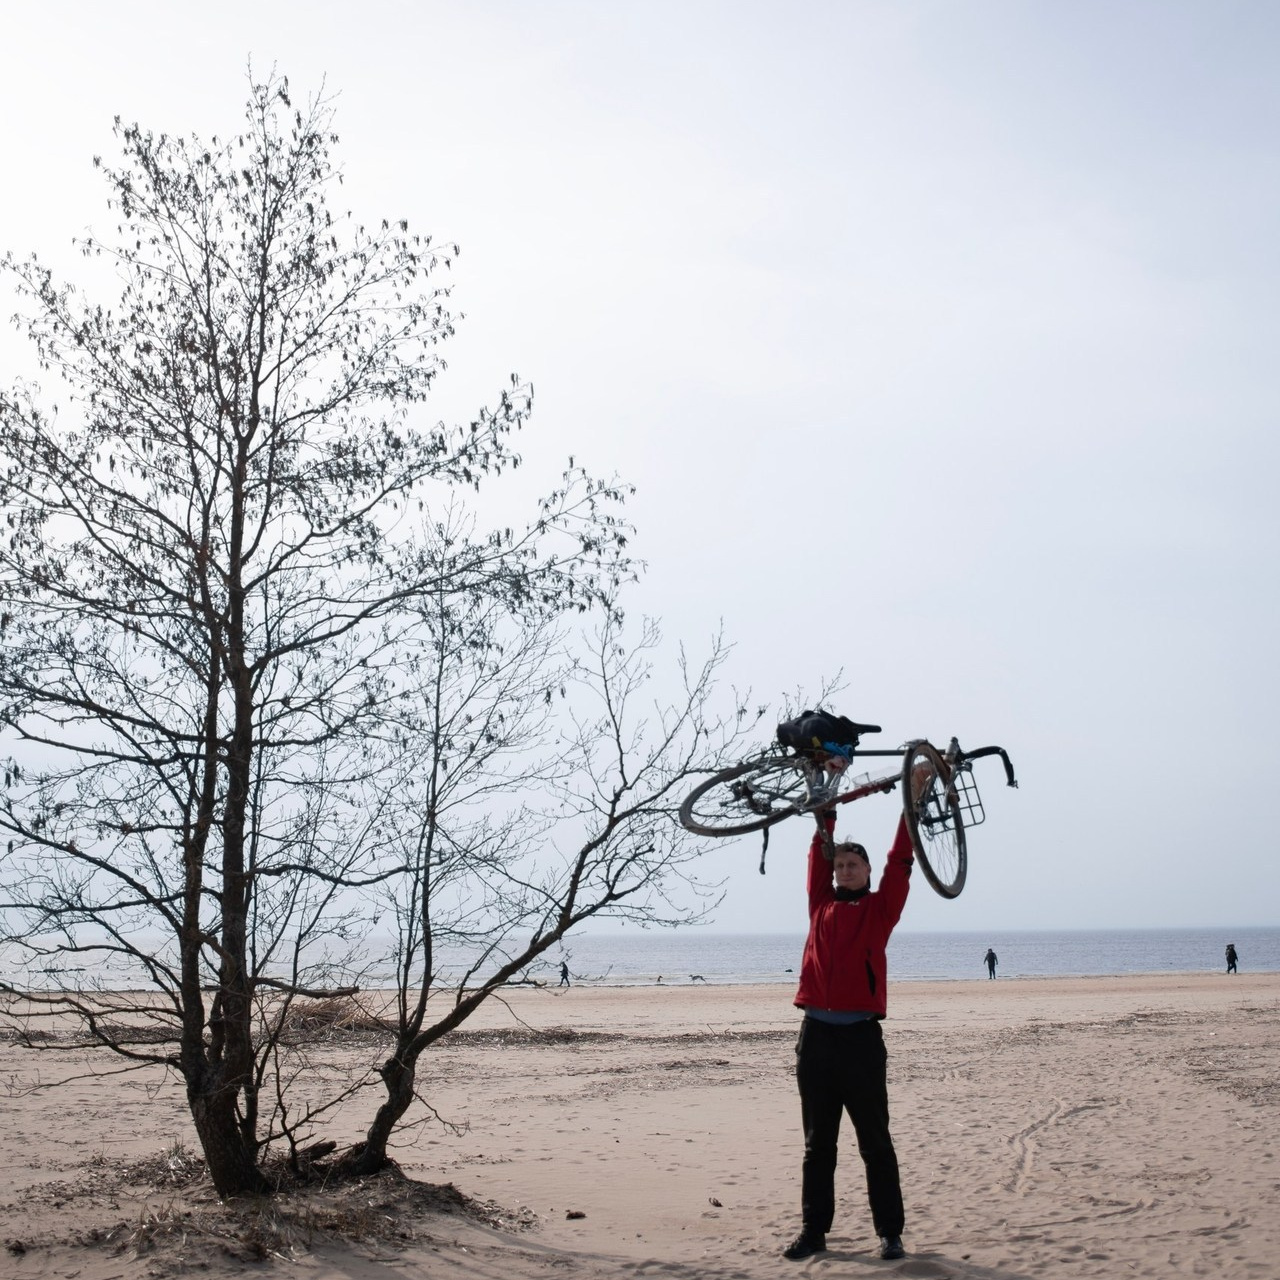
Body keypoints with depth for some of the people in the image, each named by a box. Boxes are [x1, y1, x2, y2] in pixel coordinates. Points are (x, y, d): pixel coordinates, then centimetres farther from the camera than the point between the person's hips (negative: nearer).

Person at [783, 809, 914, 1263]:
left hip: (861, 1036, -3)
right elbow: (818, 855, 14)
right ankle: (813, 1229, 15)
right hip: (817, 1034, 3)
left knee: (875, 1141, 3)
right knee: (817, 1142, 9)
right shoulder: (822, 903, 13)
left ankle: (889, 1232, 9)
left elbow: (900, 862, 1)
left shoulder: (880, 907, 7)